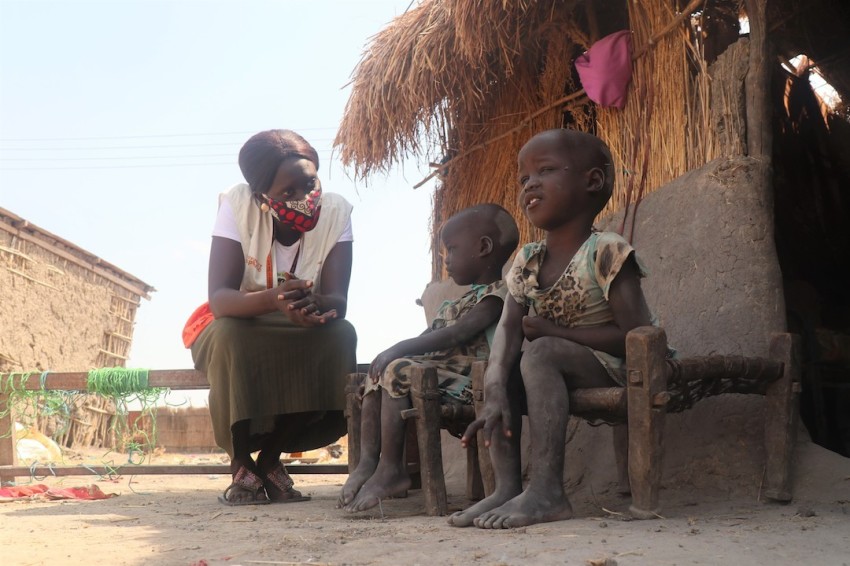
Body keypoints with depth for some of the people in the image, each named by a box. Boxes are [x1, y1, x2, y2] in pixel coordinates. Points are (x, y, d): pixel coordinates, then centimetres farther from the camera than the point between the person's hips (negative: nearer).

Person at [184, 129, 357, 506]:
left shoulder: (336, 211, -19)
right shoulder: (238, 205, -24)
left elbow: (338, 298, -27)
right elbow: (219, 298, -32)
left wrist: (318, 305, -52)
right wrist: (273, 299, -53)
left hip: (302, 335, 2)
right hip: (241, 328, -2)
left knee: (341, 334, -29)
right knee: (228, 334, -35)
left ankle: (271, 457, -12)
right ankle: (241, 463, -14)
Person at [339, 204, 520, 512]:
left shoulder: (495, 295, -10)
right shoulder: (463, 300, 24)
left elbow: (454, 336, -22)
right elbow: (431, 337, 23)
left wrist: (399, 349, -22)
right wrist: (394, 353, 6)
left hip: (465, 376, -11)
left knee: (398, 371, -27)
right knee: (376, 371, 5)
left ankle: (390, 470, -24)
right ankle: (368, 461, -5)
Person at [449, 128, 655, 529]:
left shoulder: (606, 251, -18)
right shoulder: (526, 262, 2)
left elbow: (635, 336, -23)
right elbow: (507, 333, -10)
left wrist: (553, 331, -19)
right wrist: (495, 393, -28)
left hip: (615, 368, -7)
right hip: (562, 366, 7)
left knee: (540, 353, -28)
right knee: (498, 370, -7)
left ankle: (547, 491, -34)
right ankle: (507, 486, -13)